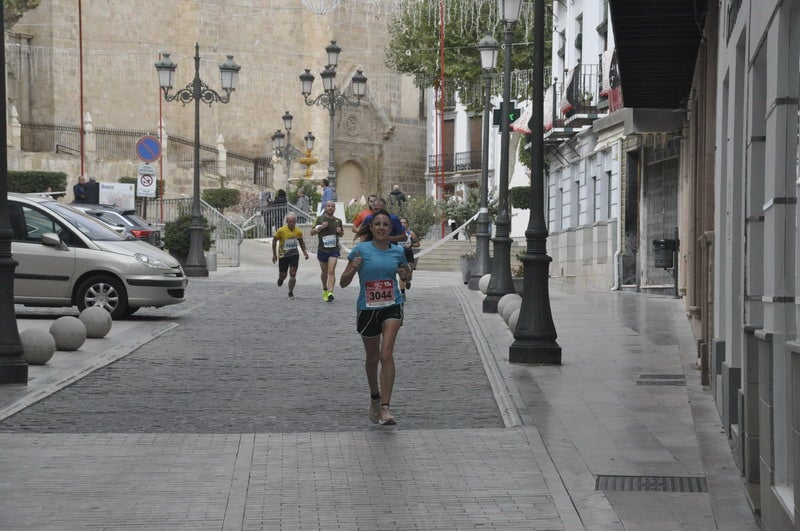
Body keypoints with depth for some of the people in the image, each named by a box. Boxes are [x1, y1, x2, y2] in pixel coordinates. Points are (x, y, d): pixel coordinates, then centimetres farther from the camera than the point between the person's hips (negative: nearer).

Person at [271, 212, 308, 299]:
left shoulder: (298, 231, -5)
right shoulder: (281, 231, -15)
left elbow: (301, 242, 13)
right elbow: (274, 240, -2)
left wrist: (304, 252, 0)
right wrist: (274, 254, -3)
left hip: (294, 255, 1)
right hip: (283, 255, -1)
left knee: (293, 274, -12)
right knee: (283, 275, 5)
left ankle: (291, 293, 0)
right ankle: (280, 278, 44)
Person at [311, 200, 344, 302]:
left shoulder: (338, 221, 7)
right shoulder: (320, 219, 1)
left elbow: (342, 233, 21)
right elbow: (312, 232, 1)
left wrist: (340, 231, -2)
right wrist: (320, 227, -15)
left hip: (334, 249, -1)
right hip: (322, 249, 1)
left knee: (331, 271, -15)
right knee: (324, 272, 14)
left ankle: (330, 293, -26)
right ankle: (325, 290, 37)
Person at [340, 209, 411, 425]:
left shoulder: (397, 252, 2)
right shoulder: (361, 250, -5)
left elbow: (405, 274, 22)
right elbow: (343, 282, -4)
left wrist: (405, 275, -2)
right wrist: (353, 269, -24)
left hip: (392, 306, 0)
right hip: (367, 309, 0)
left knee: (386, 354, -18)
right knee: (372, 358, 14)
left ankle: (385, 407, -21)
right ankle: (375, 399, 39)